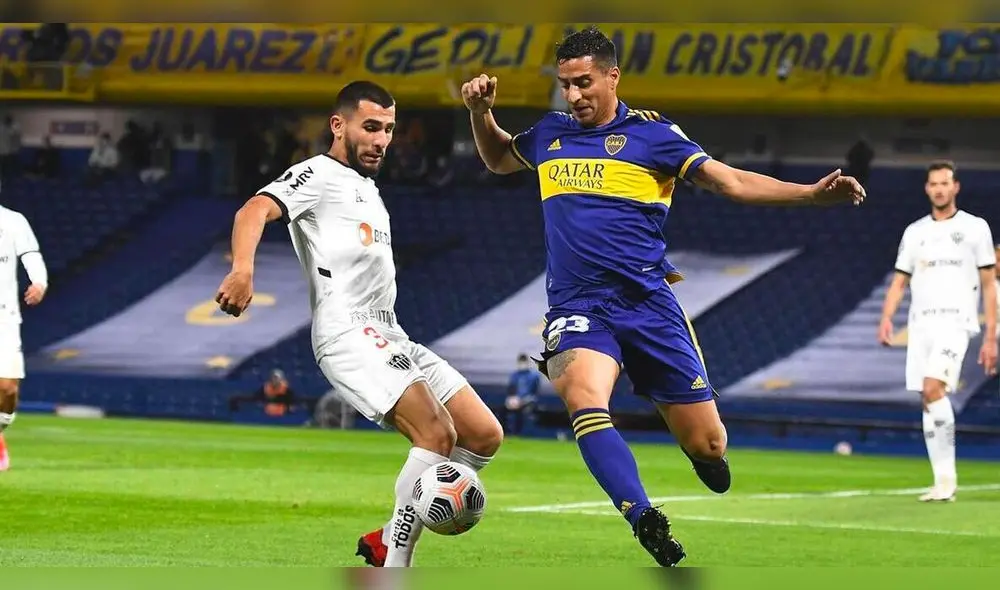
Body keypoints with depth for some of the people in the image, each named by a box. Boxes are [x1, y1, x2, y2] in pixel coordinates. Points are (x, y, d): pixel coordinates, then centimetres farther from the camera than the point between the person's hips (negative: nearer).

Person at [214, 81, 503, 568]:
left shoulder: (367, 188, 28)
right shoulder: (318, 175, -1)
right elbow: (255, 211, -19)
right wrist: (242, 270, -38)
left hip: (391, 339, 9)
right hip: (350, 336, -9)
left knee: (485, 437, 2)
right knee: (438, 436, -24)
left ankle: (387, 542, 7)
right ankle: (393, 575, -20)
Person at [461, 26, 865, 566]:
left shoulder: (650, 133, 3)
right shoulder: (550, 135, 14)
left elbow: (732, 182, -2)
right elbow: (497, 159, 34)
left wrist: (812, 193, -14)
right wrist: (480, 111, 15)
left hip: (647, 303, -1)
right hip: (577, 307, 1)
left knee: (706, 445, -2)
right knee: (584, 398, -33)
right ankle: (645, 522, -38)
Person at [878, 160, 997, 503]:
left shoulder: (975, 228, 5)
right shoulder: (914, 232, 15)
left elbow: (989, 285, 5)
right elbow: (900, 282, 15)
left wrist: (991, 338, -1)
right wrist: (886, 318, -4)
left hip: (955, 321, -5)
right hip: (921, 323, 5)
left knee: (933, 389, -23)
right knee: (928, 401, 2)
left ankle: (947, 476, -19)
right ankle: (943, 483, 7)